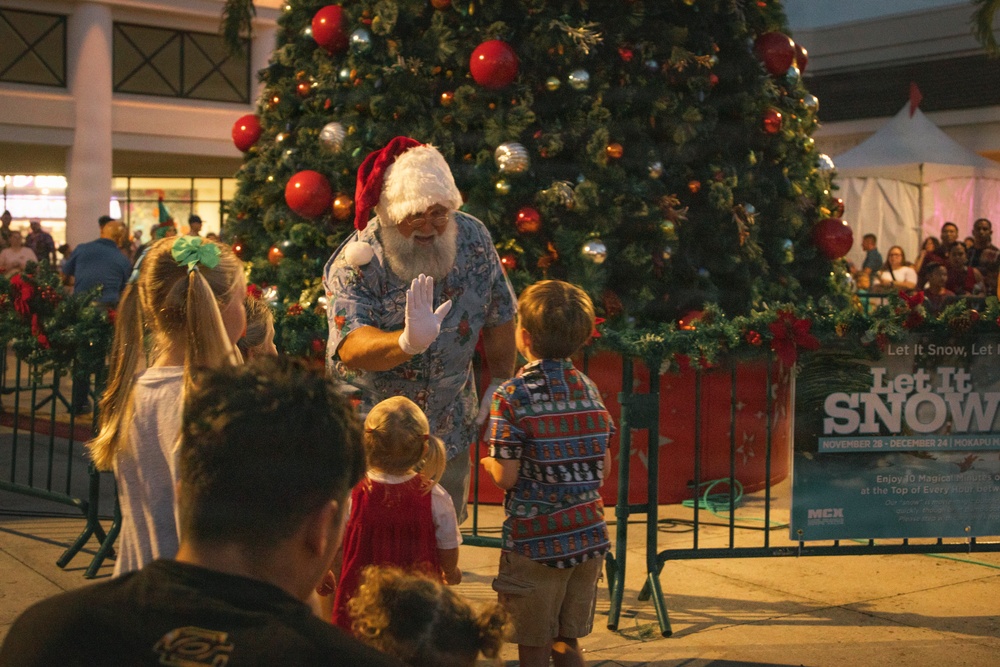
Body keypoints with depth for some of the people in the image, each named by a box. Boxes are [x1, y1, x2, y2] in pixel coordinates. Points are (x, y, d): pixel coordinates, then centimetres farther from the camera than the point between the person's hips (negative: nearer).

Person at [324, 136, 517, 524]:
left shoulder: (473, 238, -6)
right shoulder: (356, 263, -19)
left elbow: (499, 317, 6)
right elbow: (351, 347, -33)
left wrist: (500, 384, 10)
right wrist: (407, 343, -51)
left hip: (448, 433, 3)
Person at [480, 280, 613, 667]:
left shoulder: (512, 396, -12)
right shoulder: (589, 389, 4)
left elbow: (507, 477, -13)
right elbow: (603, 466, 7)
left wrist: (488, 462, 8)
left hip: (536, 542, -5)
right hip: (589, 537, 5)